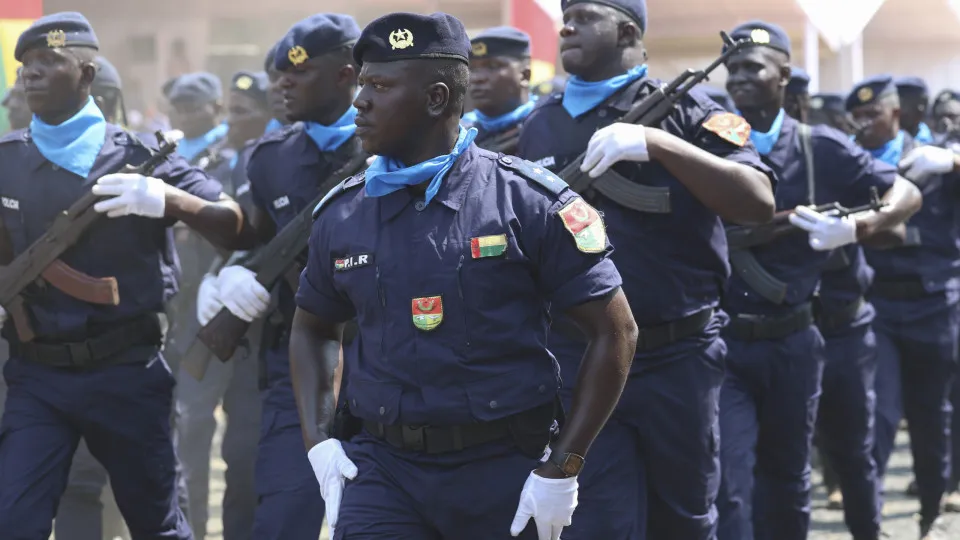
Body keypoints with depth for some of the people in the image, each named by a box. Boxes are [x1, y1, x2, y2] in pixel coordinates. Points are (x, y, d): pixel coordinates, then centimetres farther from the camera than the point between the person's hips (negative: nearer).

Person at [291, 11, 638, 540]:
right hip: (382, 468, 2)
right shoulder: (342, 214, 6)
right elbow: (312, 327, 21)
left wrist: (560, 471, -7)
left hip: (502, 469, -2)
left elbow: (615, 330, -4)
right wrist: (319, 443, 6)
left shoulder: (528, 201, -6)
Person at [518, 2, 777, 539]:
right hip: (578, 362, 2)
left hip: (678, 359, -2)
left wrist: (655, 143, -21)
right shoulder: (540, 127, 11)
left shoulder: (682, 109, -1)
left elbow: (759, 201, -14)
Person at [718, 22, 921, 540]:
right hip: (720, 342, -2)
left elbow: (907, 194, 3)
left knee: (787, 477, 17)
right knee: (728, 486, -10)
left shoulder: (821, 149, 1)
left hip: (791, 345, 2)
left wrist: (856, 227, -14)